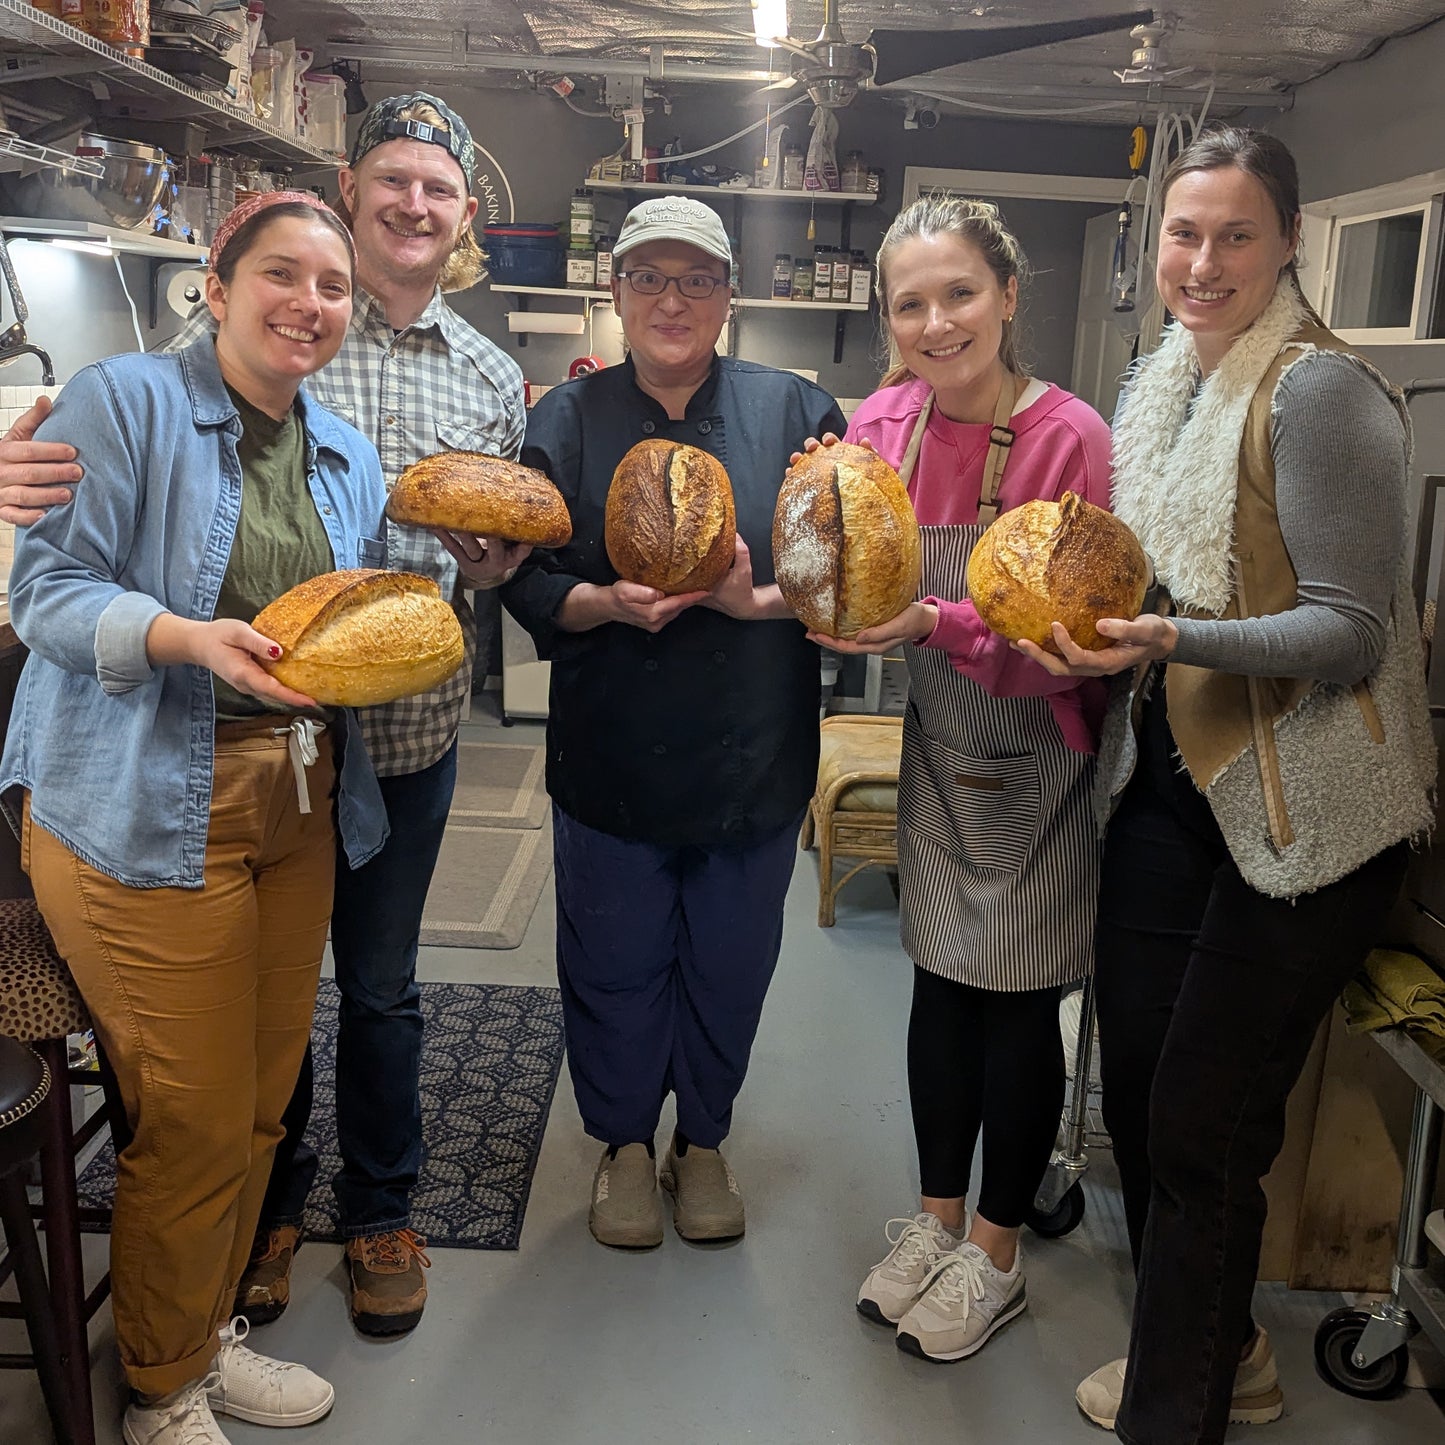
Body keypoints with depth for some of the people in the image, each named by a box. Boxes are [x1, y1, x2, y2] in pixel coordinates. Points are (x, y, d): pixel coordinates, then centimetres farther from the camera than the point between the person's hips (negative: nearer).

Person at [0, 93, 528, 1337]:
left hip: (409, 730, 2)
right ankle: (269, 1198, 41)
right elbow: (115, 452, -7)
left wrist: (494, 560, -8)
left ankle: (381, 1206, 39)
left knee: (381, 984, 17)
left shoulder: (493, 379, 7)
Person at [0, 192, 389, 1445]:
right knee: (197, 1121, -1)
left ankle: (211, 1337, 37)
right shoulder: (121, 401, -4)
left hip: (298, 810, 6)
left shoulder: (349, 458, 15)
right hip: (145, 812, -6)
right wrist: (195, 639, -25)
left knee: (263, 1101, 13)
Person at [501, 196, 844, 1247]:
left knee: (729, 970, 14)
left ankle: (704, 1141, 39)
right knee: (614, 968, 13)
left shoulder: (796, 412, -1)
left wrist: (759, 599, -21)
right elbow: (526, 580, -1)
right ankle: (625, 1143, 38)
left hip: (755, 759, 0)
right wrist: (608, 603, -20)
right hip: (611, 759, 0)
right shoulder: (568, 420, 2)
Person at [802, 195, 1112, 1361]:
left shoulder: (1068, 436, -19)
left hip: (1040, 761, -4)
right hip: (940, 750, 5)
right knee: (941, 981, 14)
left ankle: (997, 1255, 27)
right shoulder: (885, 423, -3)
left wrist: (938, 624, -34)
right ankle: (937, 1217, 34)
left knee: (1018, 1002, 7)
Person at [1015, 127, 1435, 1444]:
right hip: (1168, 779, 8)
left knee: (1201, 1127, 1)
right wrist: (1085, 628, 3)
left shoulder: (1320, 390, -14)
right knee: (1136, 1080, 15)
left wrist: (1169, 638, -30)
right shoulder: (1161, 379, 11)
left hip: (1304, 808, -8)